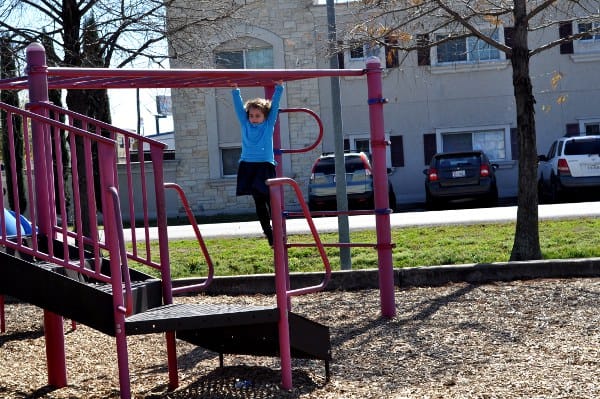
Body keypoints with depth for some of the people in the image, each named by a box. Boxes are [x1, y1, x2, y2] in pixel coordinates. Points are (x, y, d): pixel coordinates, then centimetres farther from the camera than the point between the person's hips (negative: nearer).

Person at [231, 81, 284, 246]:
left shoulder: (269, 124, 10)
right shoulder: (245, 125, 14)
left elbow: (274, 105, 9)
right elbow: (239, 106, 14)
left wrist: (279, 88, 5)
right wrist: (235, 90, 10)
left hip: (265, 165, -2)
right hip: (248, 165, 2)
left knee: (270, 201, -5)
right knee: (259, 203, 4)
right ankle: (269, 234, 8)